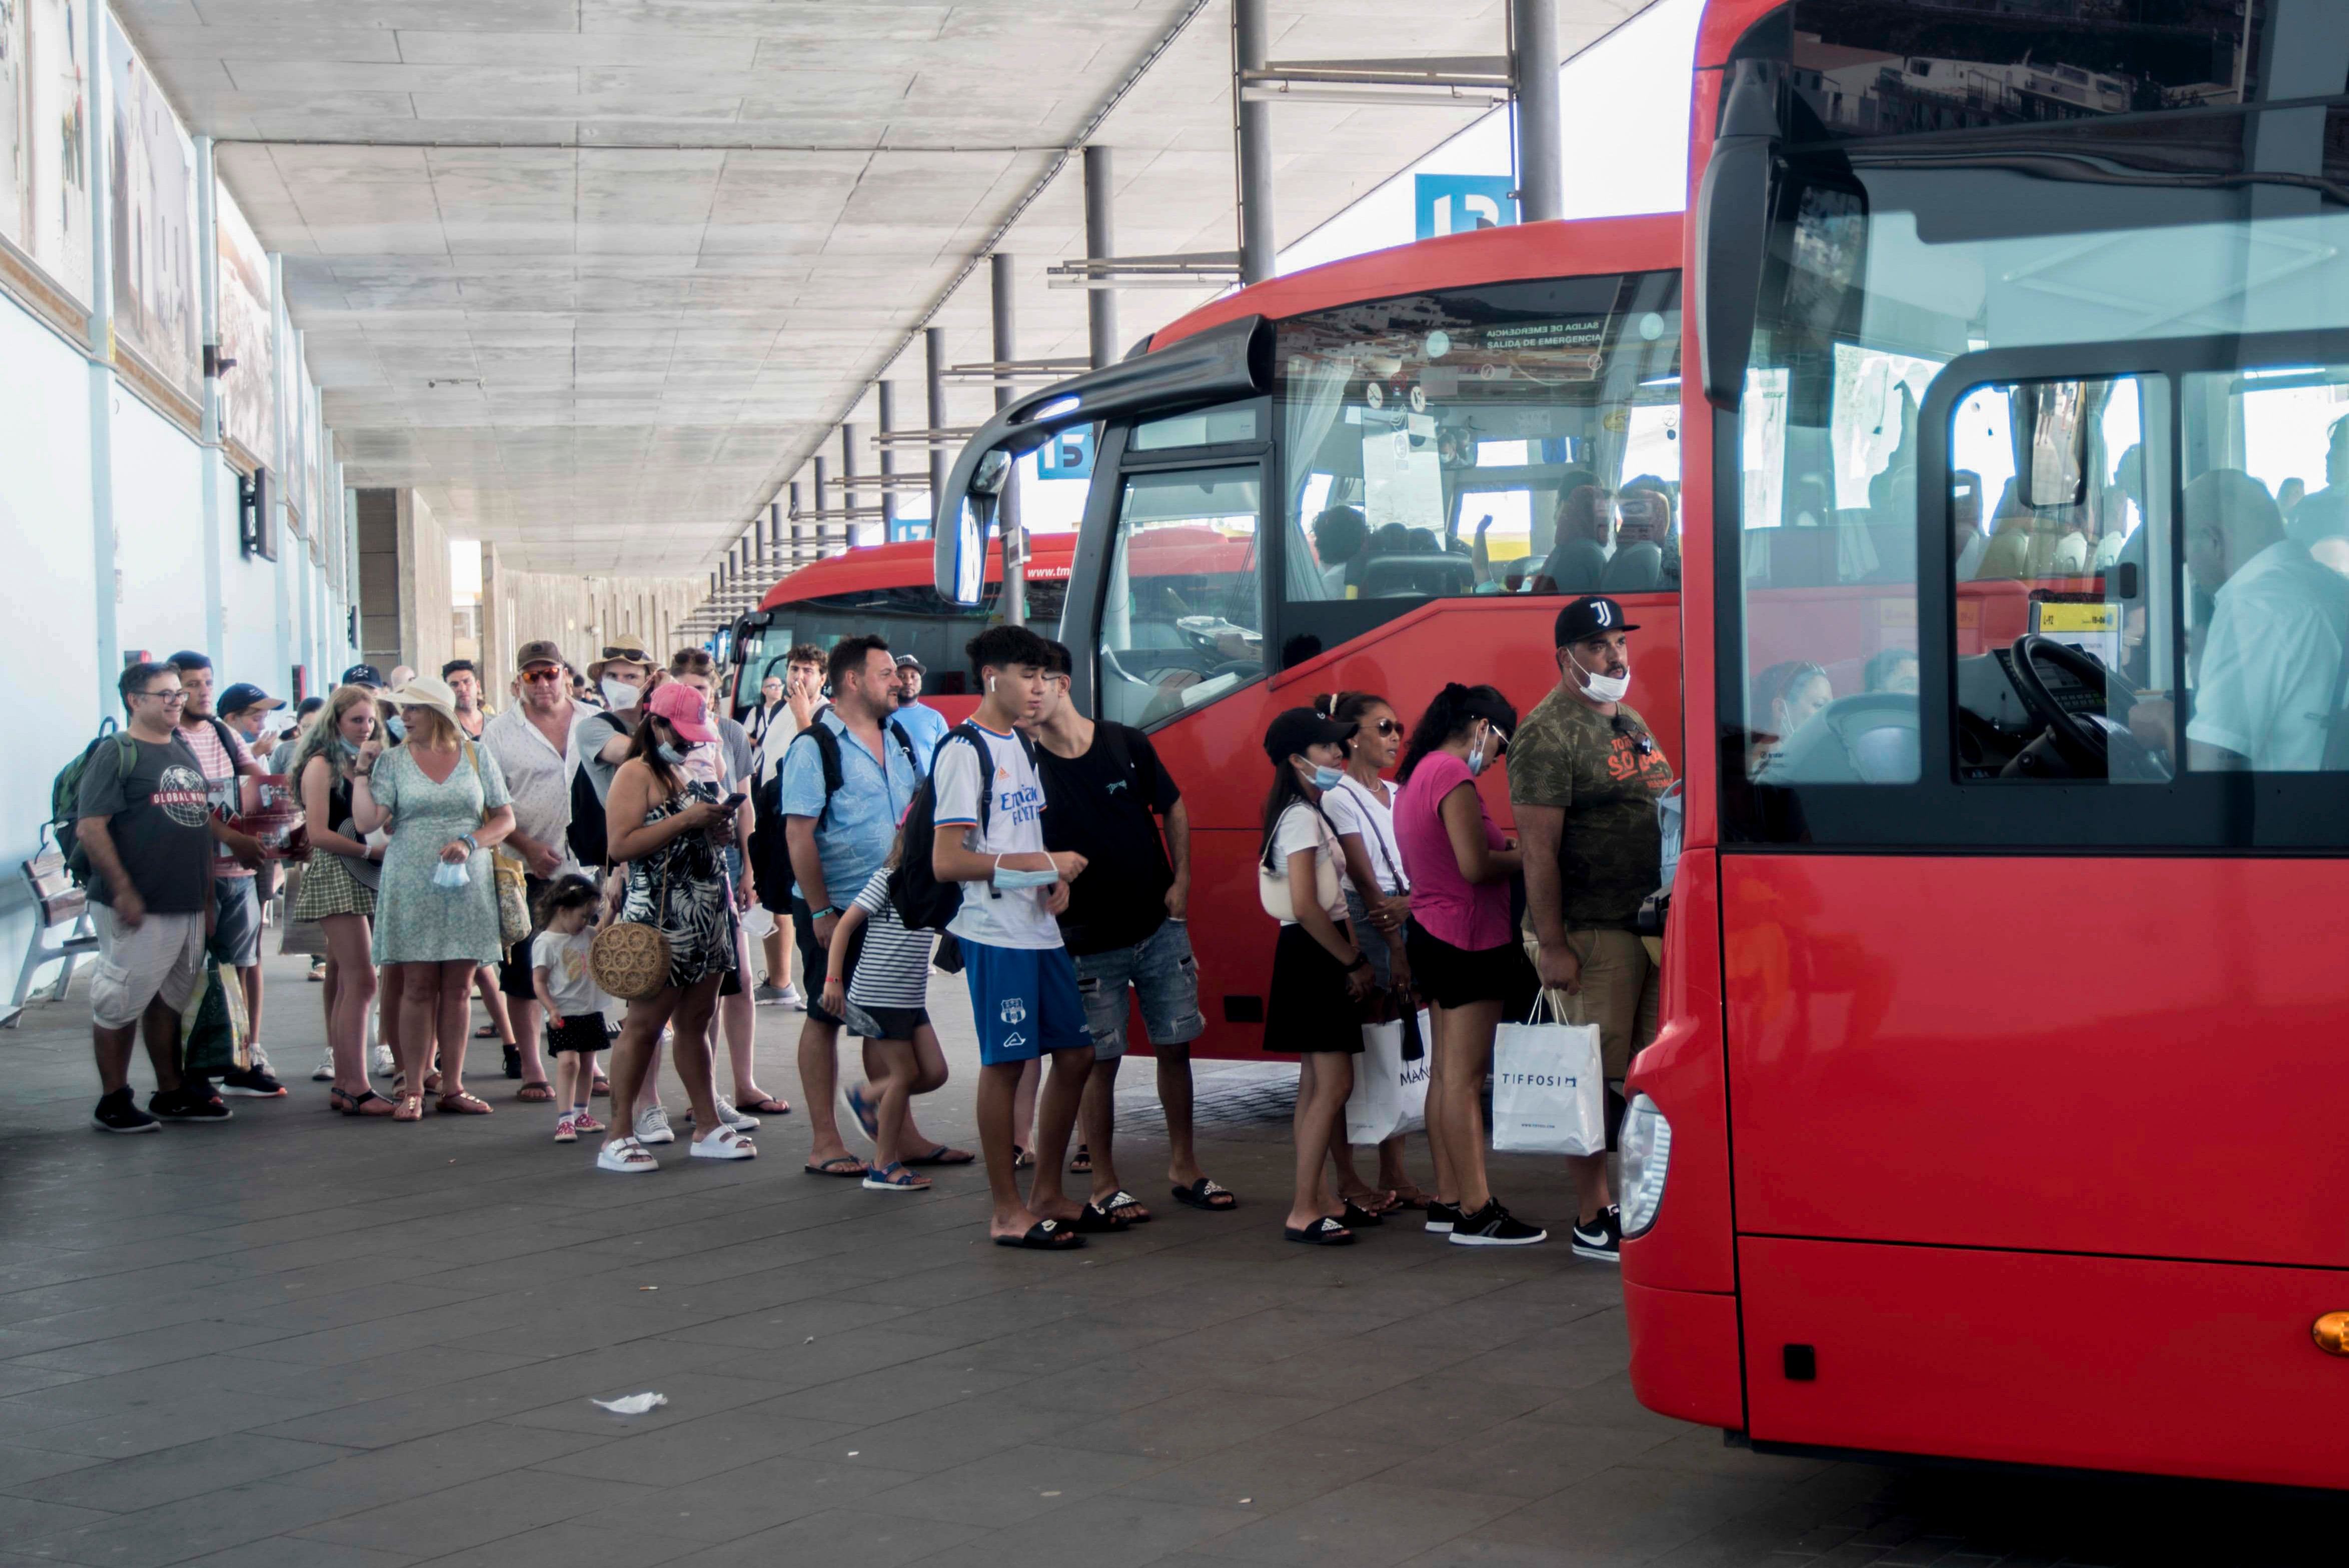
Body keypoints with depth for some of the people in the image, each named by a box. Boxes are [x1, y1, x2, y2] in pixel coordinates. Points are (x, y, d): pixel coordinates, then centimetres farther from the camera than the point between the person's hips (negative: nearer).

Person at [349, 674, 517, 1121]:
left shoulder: (476, 757, 6)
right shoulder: (392, 761, 5)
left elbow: (505, 818, 5)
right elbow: (366, 821, -4)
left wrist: (470, 842, -10)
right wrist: (362, 770, -5)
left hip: (466, 887, 1)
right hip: (412, 889, -1)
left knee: (458, 988, 3)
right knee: (418, 987, -3)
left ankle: (452, 1086, 9)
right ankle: (412, 1089, 1)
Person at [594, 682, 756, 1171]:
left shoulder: (690, 774, 19)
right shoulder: (636, 774, -7)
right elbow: (621, 846, -19)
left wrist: (716, 829, 7)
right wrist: (685, 821, -19)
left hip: (707, 920, 8)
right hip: (659, 922, -8)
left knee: (696, 1022, 11)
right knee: (644, 1024, -6)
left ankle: (708, 1127, 14)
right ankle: (618, 1135, -2)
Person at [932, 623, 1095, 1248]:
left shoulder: (1020, 744, 16)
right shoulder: (964, 751, -12)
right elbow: (947, 862, -18)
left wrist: (1056, 881, 4)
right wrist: (1044, 864, -17)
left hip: (1040, 929, 9)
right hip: (996, 933, -9)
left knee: (1075, 1054, 12)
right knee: (1004, 1064, -3)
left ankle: (1047, 1196, 23)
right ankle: (1007, 1213, 5)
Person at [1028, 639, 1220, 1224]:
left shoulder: (1127, 745, -1)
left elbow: (1173, 809, 11)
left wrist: (1181, 880, 2)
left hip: (1160, 928, 3)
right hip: (1089, 941, -2)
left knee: (1175, 1045, 9)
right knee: (1100, 1061, 1)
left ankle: (1184, 1167, 24)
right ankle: (1104, 1185, 13)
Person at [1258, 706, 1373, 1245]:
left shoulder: (1311, 813, 17)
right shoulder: (1302, 818, -14)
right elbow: (1305, 907, -22)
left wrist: (1354, 958, 9)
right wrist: (1354, 962, -15)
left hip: (1322, 956, 10)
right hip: (1312, 957, -10)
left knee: (1317, 1085, 12)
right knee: (1333, 1084, -12)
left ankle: (1318, 1200, 16)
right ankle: (1302, 1212, -12)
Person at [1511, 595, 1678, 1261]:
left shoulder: (1632, 722, 17)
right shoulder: (1548, 734, -10)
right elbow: (1539, 847, -15)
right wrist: (1551, 944, -20)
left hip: (1650, 925, 8)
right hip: (1590, 933, -8)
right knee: (1597, 1076, -4)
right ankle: (1592, 1218, 3)